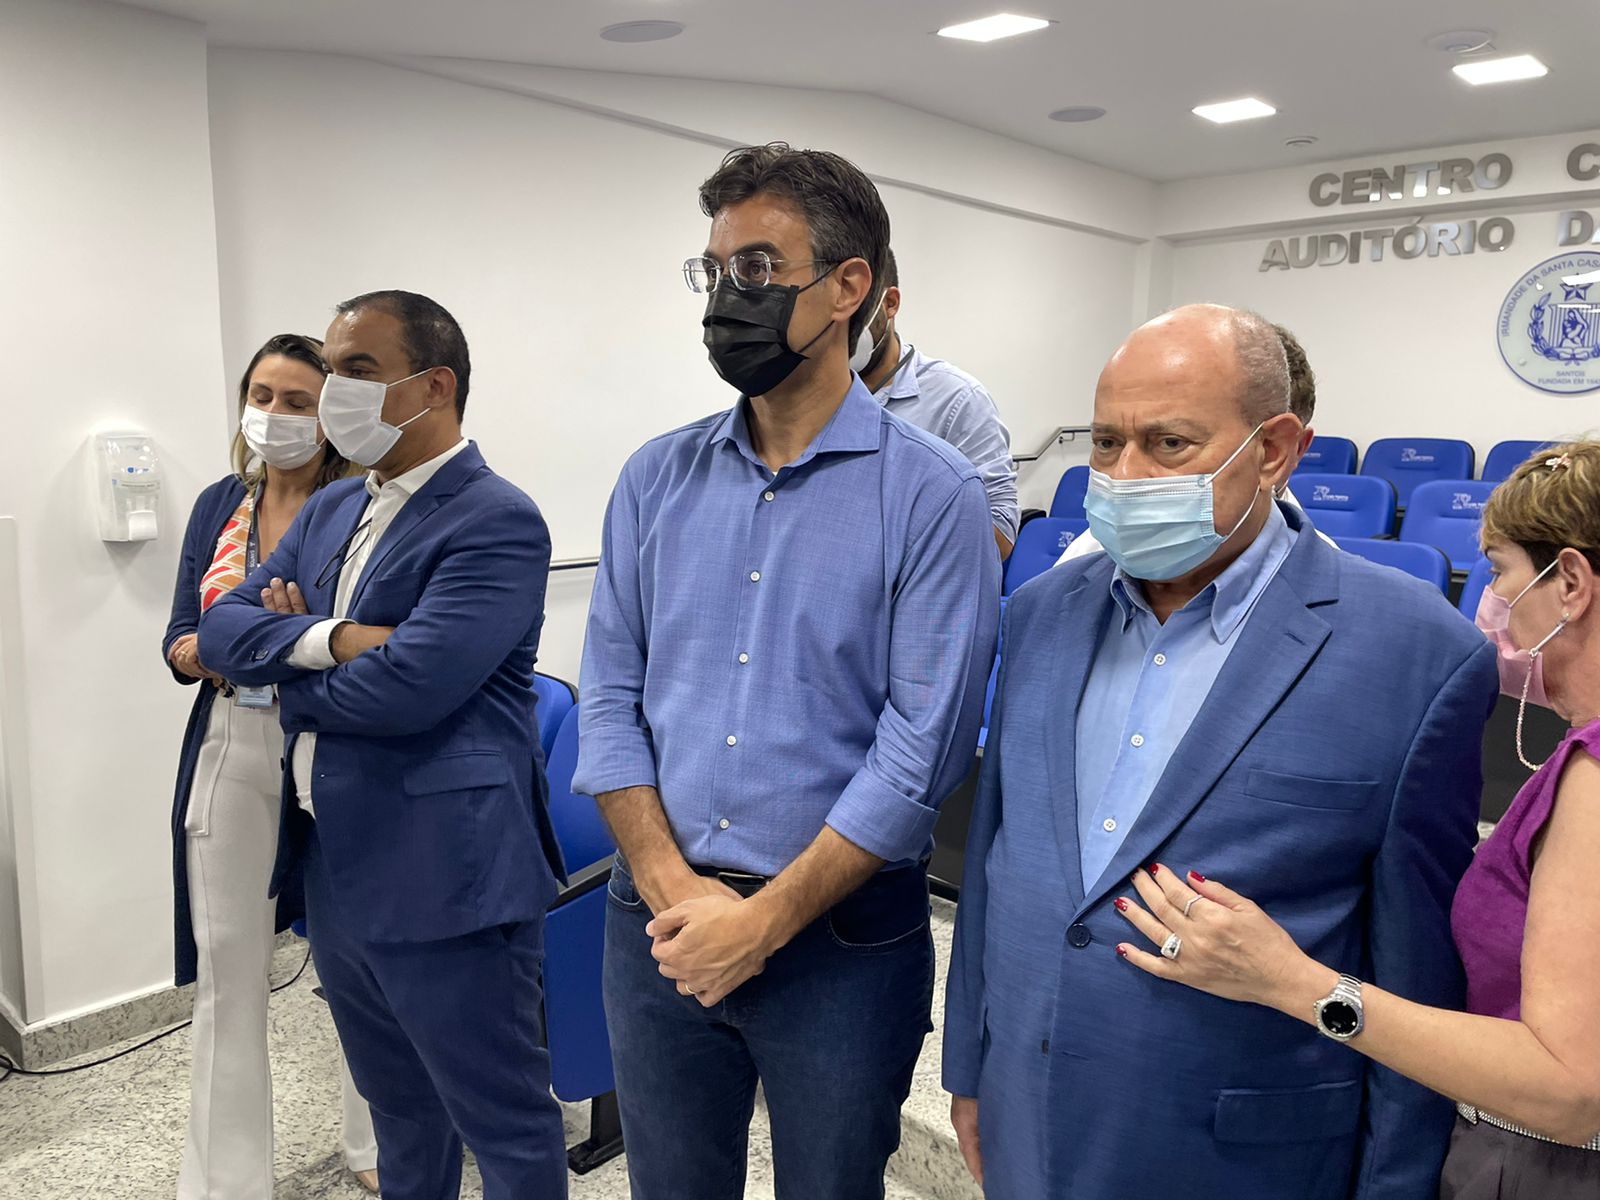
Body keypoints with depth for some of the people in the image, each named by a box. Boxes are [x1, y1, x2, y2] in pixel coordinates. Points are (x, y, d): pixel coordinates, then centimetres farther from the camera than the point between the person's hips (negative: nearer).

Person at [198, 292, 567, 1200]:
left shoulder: (497, 522, -16)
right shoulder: (330, 511, 12)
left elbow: (407, 686, -25)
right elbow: (222, 626, 5)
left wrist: (282, 666, -6)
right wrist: (331, 639, -16)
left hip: (444, 876, -8)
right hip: (335, 865, 8)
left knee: (504, 1124, 8)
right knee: (400, 1110, 26)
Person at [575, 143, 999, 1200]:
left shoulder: (933, 496, -12)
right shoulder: (658, 479, 2)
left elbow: (921, 750, -15)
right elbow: (611, 698, 1)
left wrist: (763, 920, -14)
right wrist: (670, 889, -9)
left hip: (843, 938, -3)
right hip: (660, 923, 4)